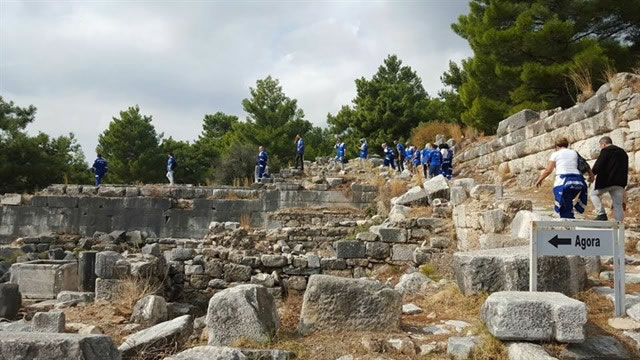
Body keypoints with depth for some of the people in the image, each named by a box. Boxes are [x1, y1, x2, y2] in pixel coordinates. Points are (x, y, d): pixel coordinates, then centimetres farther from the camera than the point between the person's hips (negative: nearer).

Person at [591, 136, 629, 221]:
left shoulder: (605, 151, -5)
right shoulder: (623, 153, 20)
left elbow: (598, 166, -13)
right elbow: (626, 170, 24)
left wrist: (592, 174, 3)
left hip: (607, 181, -6)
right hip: (620, 183, 6)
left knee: (594, 194, 13)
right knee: (618, 205, 6)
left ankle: (601, 214, -3)